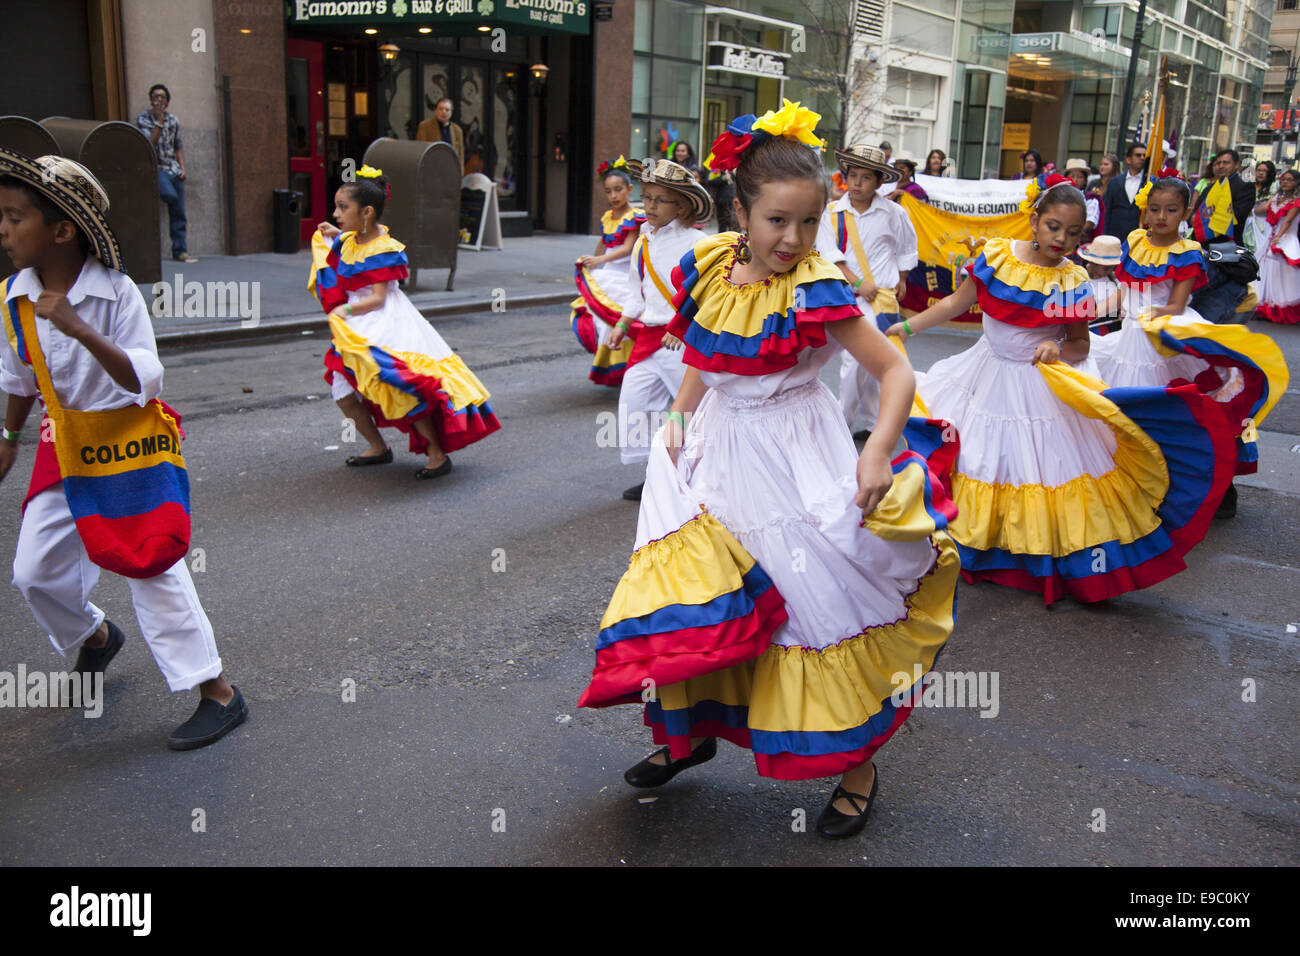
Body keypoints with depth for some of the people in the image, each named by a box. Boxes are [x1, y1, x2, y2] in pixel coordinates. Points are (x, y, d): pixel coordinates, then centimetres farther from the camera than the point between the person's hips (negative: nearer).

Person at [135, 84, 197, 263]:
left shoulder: (173, 120, 12)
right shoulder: (142, 119, -1)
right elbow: (149, 144, -13)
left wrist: (182, 168, 6)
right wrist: (159, 122, -16)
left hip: (173, 169, 4)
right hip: (156, 167, -4)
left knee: (179, 214, 0)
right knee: (171, 195, -33)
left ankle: (180, 251, 4)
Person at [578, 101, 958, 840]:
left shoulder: (817, 292, -18)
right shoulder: (710, 268, -3)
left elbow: (896, 370, -17)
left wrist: (877, 455, -29)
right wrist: (681, 416, 4)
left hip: (794, 467, -5)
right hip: (719, 458, 5)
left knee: (817, 605, 2)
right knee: (693, 600, 12)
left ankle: (859, 763, 22)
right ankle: (692, 730, 35)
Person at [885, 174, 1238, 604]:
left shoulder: (1073, 280, -8)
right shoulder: (997, 254, -6)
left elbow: (1080, 344, -1)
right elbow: (956, 303, 1)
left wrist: (1059, 350, -23)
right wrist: (906, 327, -4)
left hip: (1043, 387, -2)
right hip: (987, 376, 2)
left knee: (1049, 465, 0)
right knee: (973, 458, 9)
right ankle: (970, 546, 28)